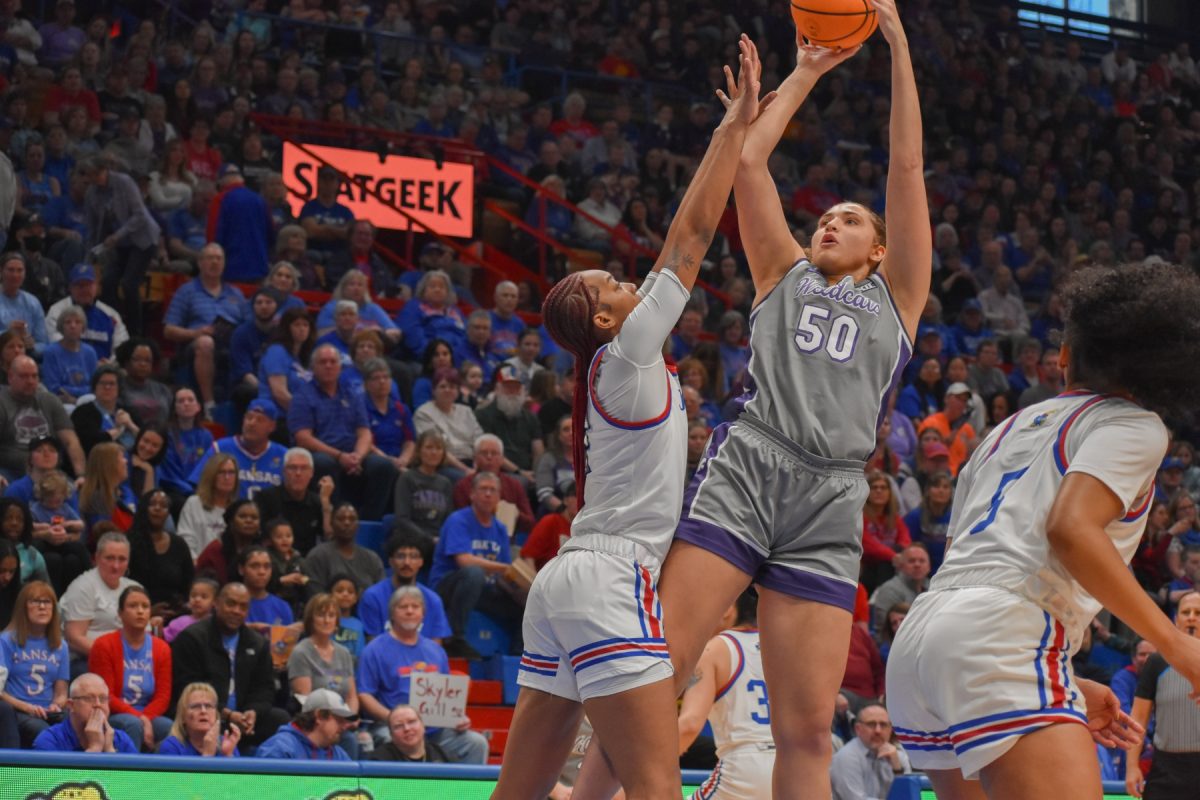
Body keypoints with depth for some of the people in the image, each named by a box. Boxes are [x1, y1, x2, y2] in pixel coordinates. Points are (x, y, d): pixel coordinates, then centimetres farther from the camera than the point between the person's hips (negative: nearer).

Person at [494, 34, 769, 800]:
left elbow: (681, 247, 22)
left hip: (567, 581, 10)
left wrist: (734, 132, 25)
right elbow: (692, 234, -5)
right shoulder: (627, 354, -4)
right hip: (611, 580, -10)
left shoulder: (620, 365, 18)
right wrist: (737, 124, -1)